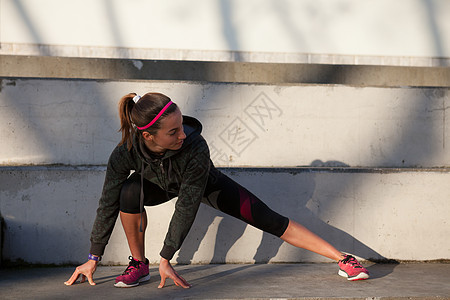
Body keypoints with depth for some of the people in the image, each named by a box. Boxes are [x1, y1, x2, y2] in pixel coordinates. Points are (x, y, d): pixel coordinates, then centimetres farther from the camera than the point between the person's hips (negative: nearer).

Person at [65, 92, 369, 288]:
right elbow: (108, 203, -23)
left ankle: (343, 259, -4)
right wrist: (93, 257, -18)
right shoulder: (126, 152, -35)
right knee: (129, 192, -32)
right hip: (159, 185, 2)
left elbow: (187, 208, -34)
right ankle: (139, 265, -8)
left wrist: (166, 258, -29)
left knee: (270, 220, -10)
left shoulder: (195, 147, -42)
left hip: (206, 184, -1)